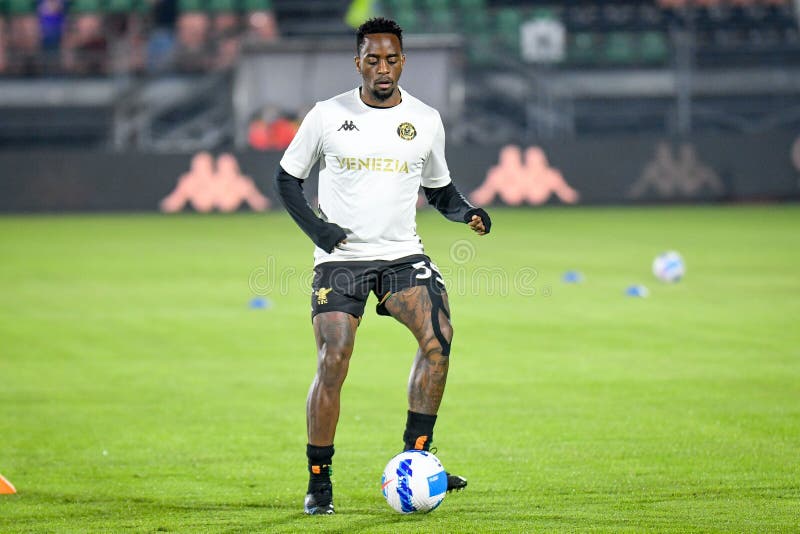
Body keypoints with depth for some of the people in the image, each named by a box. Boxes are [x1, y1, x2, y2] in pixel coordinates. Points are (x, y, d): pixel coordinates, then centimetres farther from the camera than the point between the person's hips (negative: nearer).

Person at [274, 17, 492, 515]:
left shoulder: (426, 120, 6)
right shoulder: (327, 116, 0)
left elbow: (439, 189, 18)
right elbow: (287, 178, 9)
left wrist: (467, 211, -3)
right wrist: (314, 226, -7)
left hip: (402, 254, 2)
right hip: (341, 257, -2)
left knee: (439, 335, -21)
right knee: (333, 363, -10)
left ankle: (416, 456, -12)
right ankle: (319, 482, 3)